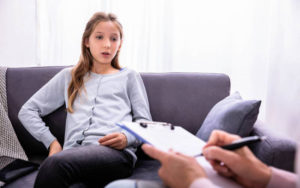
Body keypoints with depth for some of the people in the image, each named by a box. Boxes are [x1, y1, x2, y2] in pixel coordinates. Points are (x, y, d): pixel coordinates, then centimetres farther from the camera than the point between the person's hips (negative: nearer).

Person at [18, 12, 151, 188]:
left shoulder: (129, 76, 22)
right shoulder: (69, 76, 26)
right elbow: (27, 111, 23)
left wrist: (127, 137, -7)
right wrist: (52, 142, 8)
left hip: (115, 151, -2)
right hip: (75, 150, 2)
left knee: (55, 164, -34)